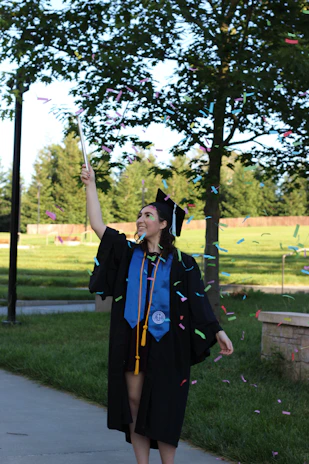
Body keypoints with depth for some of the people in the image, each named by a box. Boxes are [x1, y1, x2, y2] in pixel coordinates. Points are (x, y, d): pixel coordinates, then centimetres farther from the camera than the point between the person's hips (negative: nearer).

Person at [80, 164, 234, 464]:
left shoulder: (180, 263, -2)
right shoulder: (129, 253, 6)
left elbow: (199, 300, -2)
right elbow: (97, 225, 2)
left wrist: (217, 331, -12)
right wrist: (90, 185, -1)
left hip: (164, 344, -3)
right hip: (131, 340, 3)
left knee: (163, 408, 0)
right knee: (134, 402, 4)